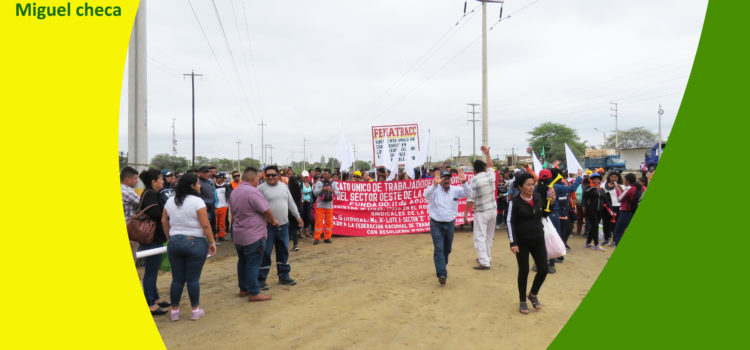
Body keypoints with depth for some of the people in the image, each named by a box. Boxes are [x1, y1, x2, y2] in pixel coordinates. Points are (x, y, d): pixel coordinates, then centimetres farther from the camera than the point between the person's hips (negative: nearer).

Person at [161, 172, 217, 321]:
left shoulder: (170, 201, 7)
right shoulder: (197, 201, -12)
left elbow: (164, 221, 12)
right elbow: (205, 225, -14)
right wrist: (212, 242, -7)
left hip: (174, 242, 5)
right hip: (195, 243, -5)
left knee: (177, 279, 12)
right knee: (193, 279, 4)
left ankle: (174, 311, 20)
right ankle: (195, 310, 15)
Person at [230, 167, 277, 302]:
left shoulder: (234, 192, 9)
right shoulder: (252, 192, -20)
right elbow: (266, 210, -18)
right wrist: (273, 221, 3)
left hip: (238, 235, 9)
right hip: (253, 235, -9)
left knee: (242, 262, 18)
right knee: (253, 264, -2)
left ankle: (243, 289, 28)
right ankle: (254, 293, 4)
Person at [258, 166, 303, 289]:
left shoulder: (283, 186, 10)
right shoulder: (261, 188, -7)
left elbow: (291, 202, 17)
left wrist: (297, 216, 16)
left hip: (283, 225, 5)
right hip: (267, 227, -5)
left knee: (283, 252, 14)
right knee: (265, 253, 0)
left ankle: (284, 276, 27)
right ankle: (261, 279, 11)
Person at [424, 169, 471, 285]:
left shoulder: (455, 190, 0)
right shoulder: (435, 190, -10)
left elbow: (467, 193, -13)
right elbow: (426, 195, -29)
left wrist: (464, 182, -32)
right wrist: (435, 184, -45)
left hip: (450, 223, 4)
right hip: (436, 224, -4)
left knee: (447, 249, 16)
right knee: (438, 248, -11)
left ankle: (441, 267, 39)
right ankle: (441, 273, -14)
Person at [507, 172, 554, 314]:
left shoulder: (538, 197, 1)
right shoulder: (515, 202, -12)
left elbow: (544, 214, 13)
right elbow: (510, 222, -12)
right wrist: (513, 243, -17)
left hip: (538, 240, 4)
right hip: (522, 242, -4)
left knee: (543, 269, 3)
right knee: (524, 271, 4)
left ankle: (533, 294, 30)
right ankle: (522, 301, 23)